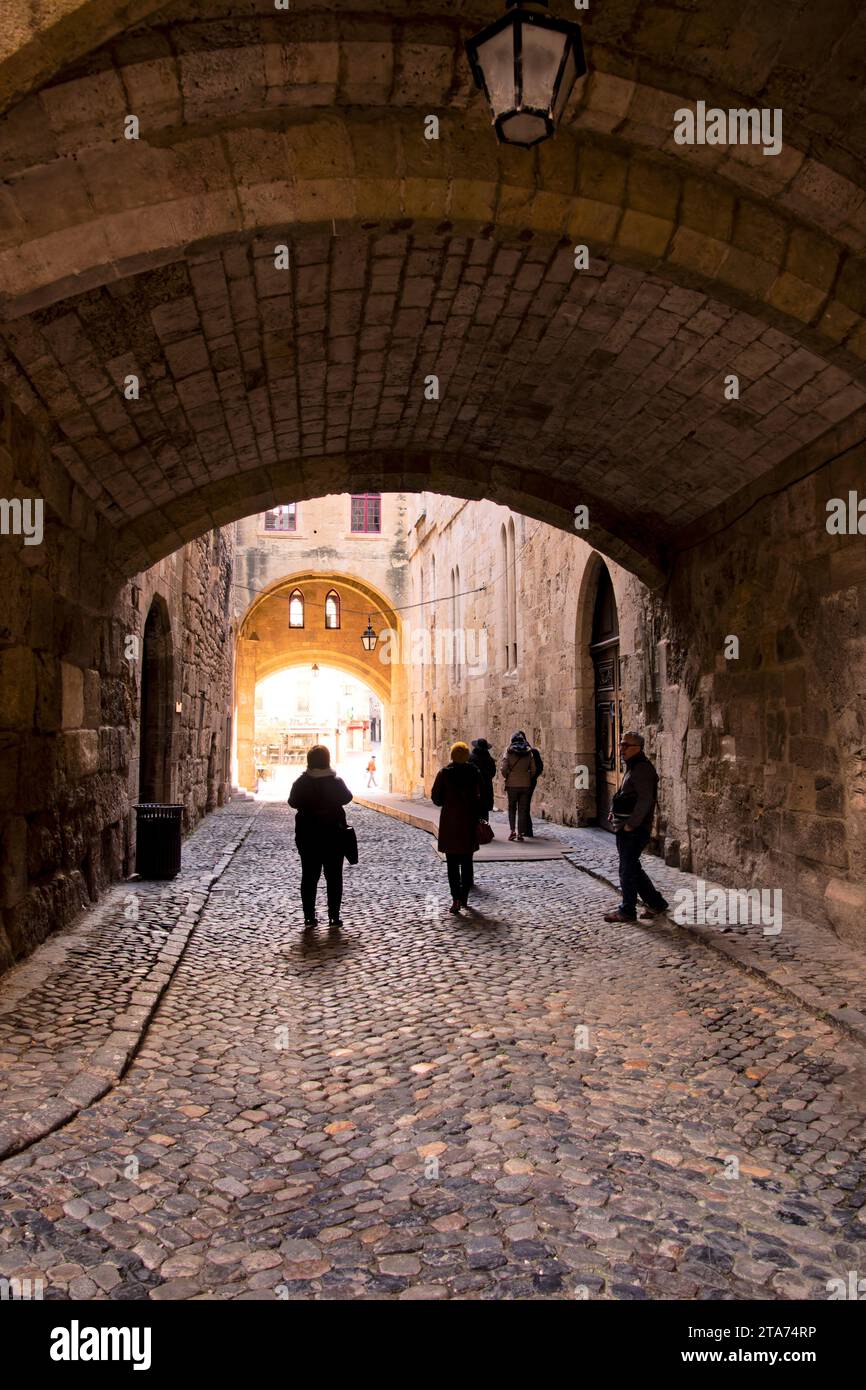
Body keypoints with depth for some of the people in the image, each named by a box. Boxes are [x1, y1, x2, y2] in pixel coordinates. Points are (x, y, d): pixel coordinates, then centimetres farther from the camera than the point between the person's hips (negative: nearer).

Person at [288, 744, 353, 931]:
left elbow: (293, 802, 5)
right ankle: (334, 918, 7)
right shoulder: (336, 781, -10)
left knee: (309, 876, 9)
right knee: (334, 877, 8)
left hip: (307, 836, 1)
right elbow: (347, 798, 6)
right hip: (334, 835, -1)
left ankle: (309, 918, 9)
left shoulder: (301, 783, -9)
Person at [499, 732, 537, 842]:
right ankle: (520, 833, 7)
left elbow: (503, 768, -10)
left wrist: (507, 777, 7)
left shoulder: (509, 751, -6)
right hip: (525, 784, 2)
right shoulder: (529, 752, 1)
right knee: (522, 809, 8)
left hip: (512, 784, -1)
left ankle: (512, 830, -1)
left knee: (511, 808, 12)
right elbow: (533, 769, 1)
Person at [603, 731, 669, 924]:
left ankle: (627, 911, 10)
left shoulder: (642, 769, -16)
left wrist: (631, 824, -21)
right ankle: (656, 904, 25)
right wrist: (614, 812, 10)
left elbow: (645, 800, -23)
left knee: (628, 870, -1)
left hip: (635, 831, -10)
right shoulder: (632, 767, 16)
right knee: (633, 869, 16)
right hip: (626, 829, 10)